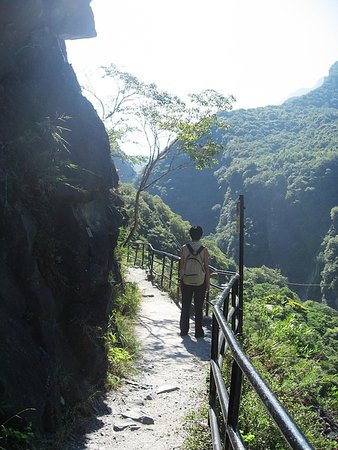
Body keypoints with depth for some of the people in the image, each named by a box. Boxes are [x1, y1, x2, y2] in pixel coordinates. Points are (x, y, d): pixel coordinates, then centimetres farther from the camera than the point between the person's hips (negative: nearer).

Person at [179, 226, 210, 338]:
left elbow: (181, 266, -1)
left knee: (185, 307, 13)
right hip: (200, 282, -1)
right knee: (198, 308, 7)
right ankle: (198, 332, 12)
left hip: (186, 282, 1)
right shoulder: (204, 250, -9)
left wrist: (180, 279, 10)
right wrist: (208, 284, 4)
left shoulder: (184, 248, -5)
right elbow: (207, 268, -5)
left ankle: (184, 330, 20)